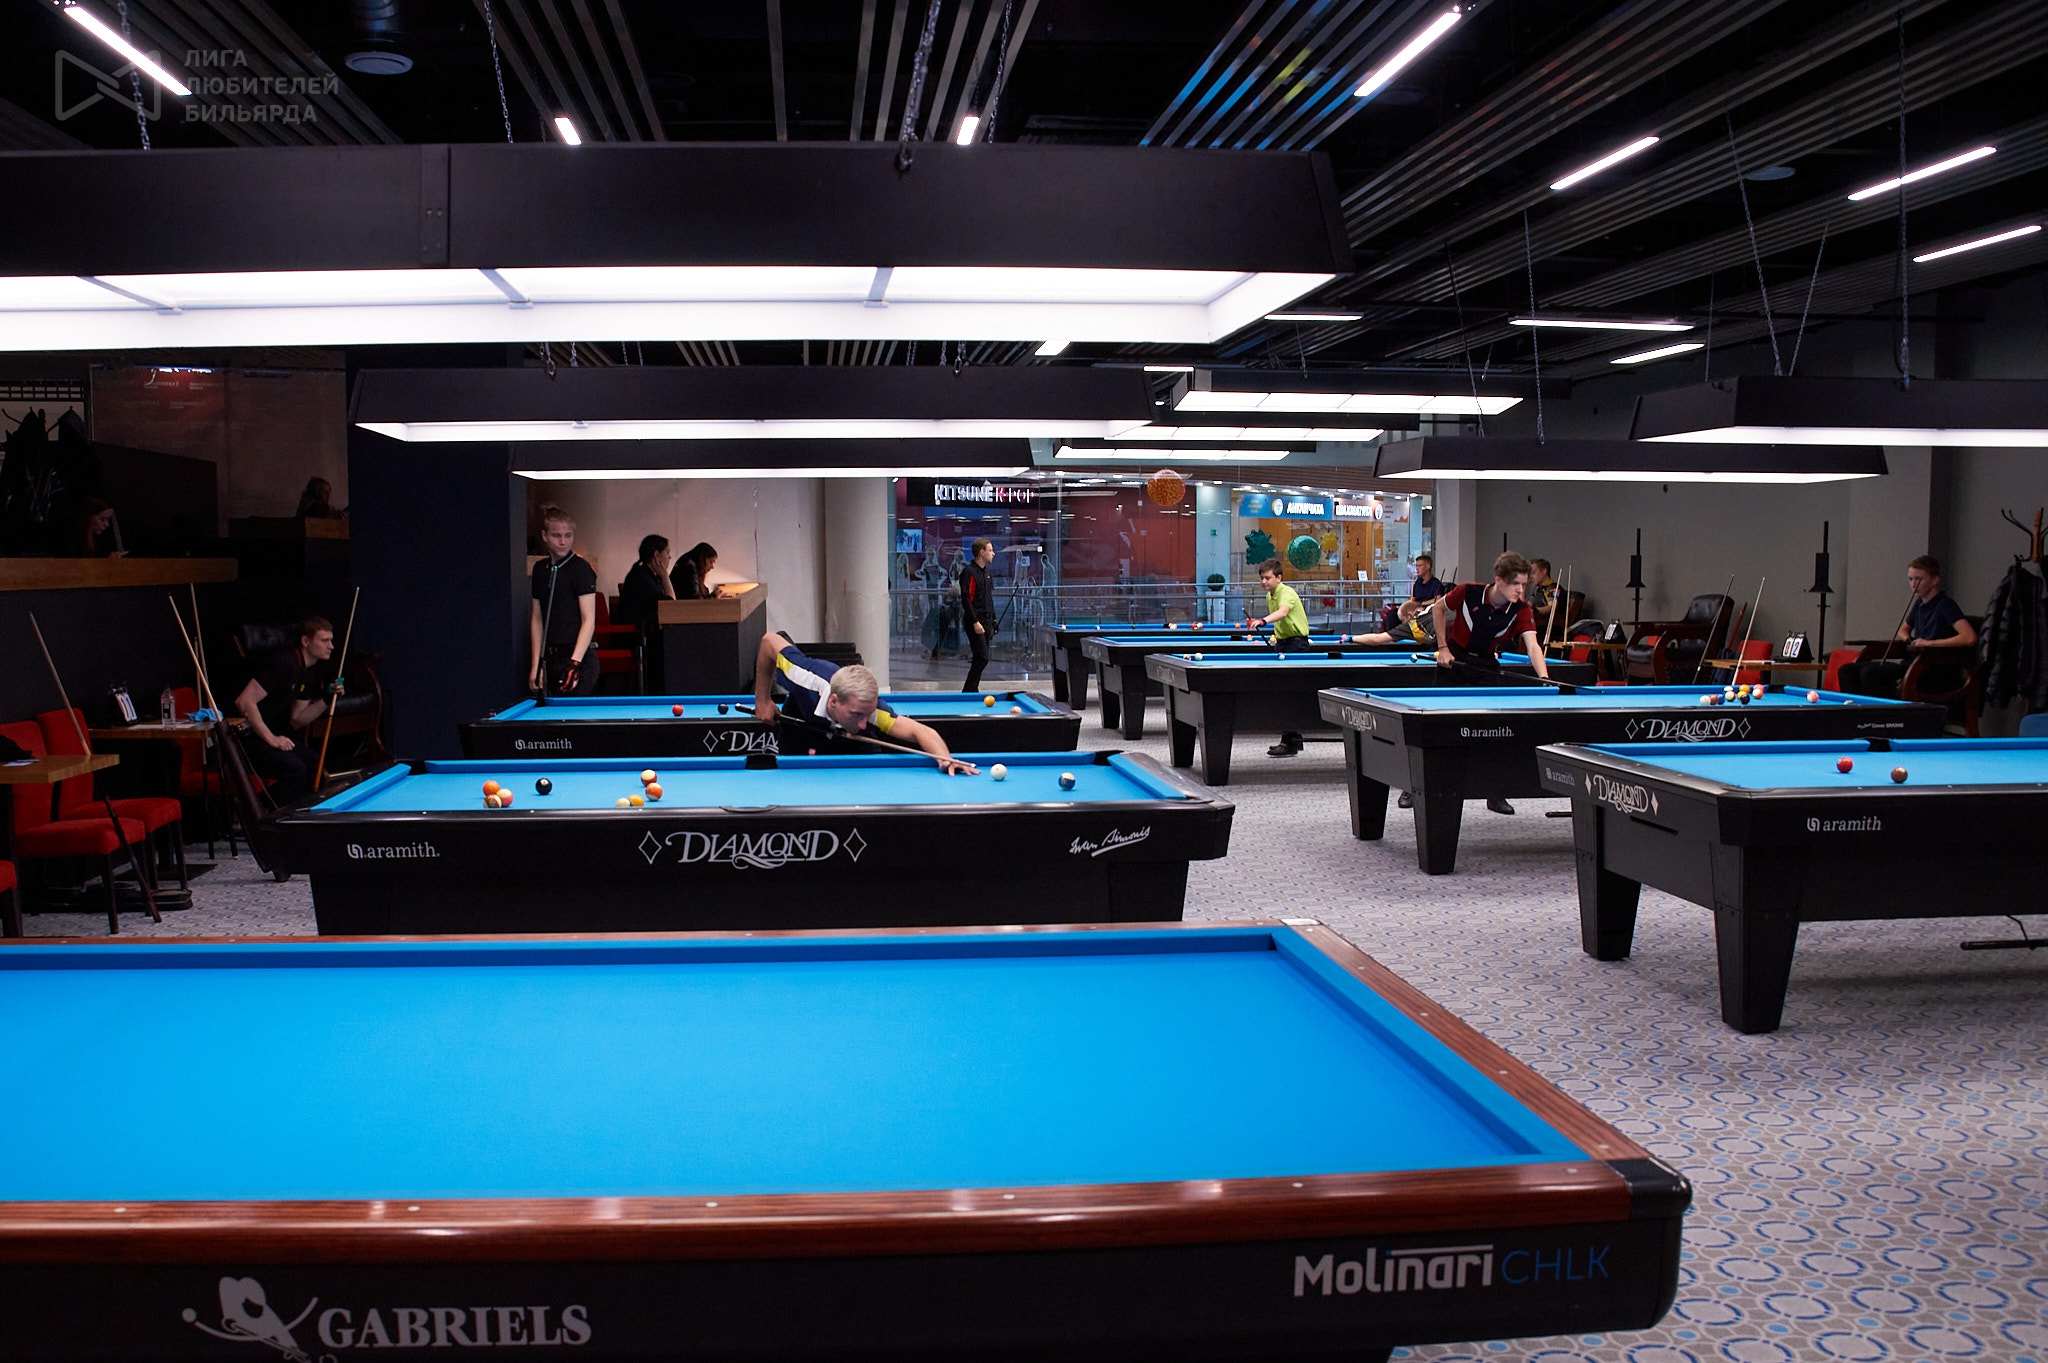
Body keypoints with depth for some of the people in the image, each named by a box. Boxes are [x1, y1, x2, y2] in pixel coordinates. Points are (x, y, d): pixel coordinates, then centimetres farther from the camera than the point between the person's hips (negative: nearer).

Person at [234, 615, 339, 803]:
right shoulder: (284, 663, -21)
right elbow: (244, 702, -27)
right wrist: (271, 739, -24)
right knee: (295, 769, -25)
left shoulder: (306, 672, 10)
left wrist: (326, 699, -1)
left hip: (270, 733, 10)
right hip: (244, 737, -10)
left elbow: (296, 720, 12)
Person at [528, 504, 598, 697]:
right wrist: (536, 664, 8)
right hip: (550, 658, 6)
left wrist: (575, 663, -22)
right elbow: (537, 618, 14)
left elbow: (589, 620, -13)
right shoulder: (540, 569, 11)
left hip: (579, 659, -6)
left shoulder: (580, 568, -7)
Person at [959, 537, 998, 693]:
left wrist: (993, 621, 18)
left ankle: (972, 691, 14)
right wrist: (975, 622, -21)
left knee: (980, 659, 9)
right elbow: (966, 599, -16)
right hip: (975, 622, -9)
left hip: (986, 621, 9)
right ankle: (968, 692, -8)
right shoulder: (969, 572, -11)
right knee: (982, 658, -14)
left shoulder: (986, 572, 17)